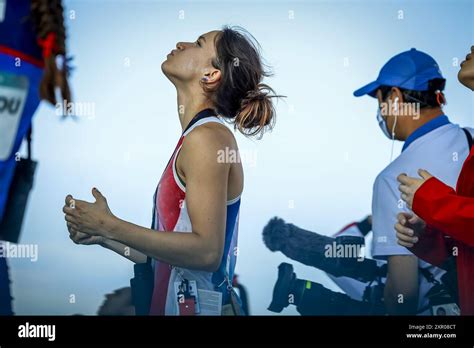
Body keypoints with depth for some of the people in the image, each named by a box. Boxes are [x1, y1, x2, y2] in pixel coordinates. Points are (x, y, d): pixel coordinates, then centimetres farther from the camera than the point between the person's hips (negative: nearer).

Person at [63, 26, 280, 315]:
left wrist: (109, 226, -18)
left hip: (199, 304, -8)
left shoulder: (206, 136, -15)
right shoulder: (196, 137, 12)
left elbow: (207, 251, -23)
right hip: (175, 302, 8)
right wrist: (102, 237, 10)